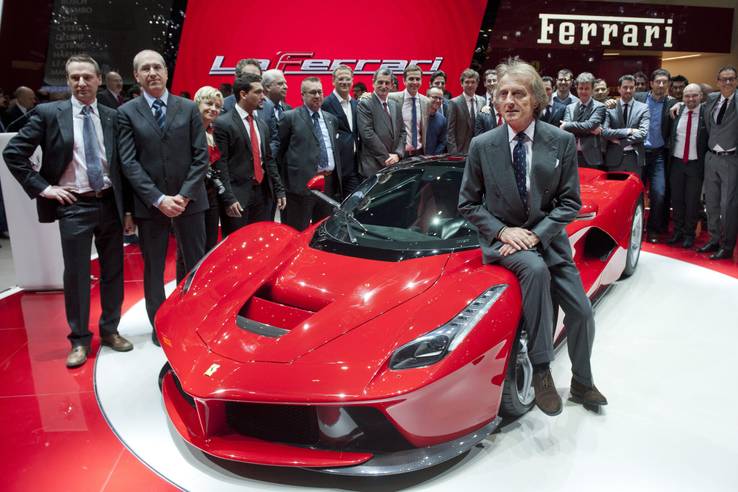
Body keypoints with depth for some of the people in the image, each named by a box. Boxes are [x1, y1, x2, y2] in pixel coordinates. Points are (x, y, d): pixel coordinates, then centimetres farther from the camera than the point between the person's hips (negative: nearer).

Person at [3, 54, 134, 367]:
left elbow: (122, 164, 9)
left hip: (110, 203, 3)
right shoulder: (49, 113, -1)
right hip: (74, 206, -3)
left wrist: (127, 208, 6)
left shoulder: (112, 117, 6)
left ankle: (110, 330, 26)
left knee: (113, 271, 10)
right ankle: (80, 339, 16)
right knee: (76, 275, 3)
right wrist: (42, 188, -7)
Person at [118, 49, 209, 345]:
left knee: (197, 264, 7)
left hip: (189, 200, 1)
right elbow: (128, 162, -5)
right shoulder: (126, 113, 2)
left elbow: (201, 156, 0)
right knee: (153, 268, 9)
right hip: (149, 204, -1)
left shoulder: (189, 108, 5)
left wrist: (185, 194, -10)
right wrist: (158, 199, -14)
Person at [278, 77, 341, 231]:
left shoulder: (331, 119, 16)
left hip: (329, 182, 6)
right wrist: (284, 181, -1)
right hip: (302, 183, -5)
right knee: (298, 231, -1)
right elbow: (280, 150, 1)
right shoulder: (290, 117, -1)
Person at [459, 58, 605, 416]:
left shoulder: (562, 141, -5)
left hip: (547, 237, 3)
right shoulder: (481, 146, -7)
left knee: (581, 312, 2)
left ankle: (582, 384, 31)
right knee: (535, 269, -35)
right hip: (501, 238, -2)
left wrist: (537, 235, -16)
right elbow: (467, 203, -1)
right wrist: (502, 231, -14)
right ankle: (541, 372, -23)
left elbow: (570, 201, -3)